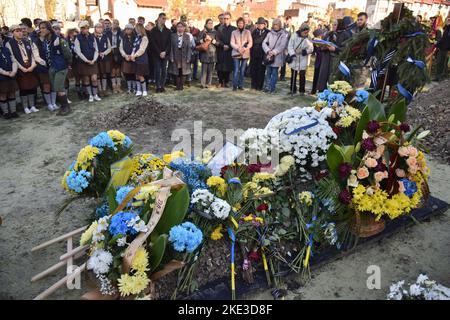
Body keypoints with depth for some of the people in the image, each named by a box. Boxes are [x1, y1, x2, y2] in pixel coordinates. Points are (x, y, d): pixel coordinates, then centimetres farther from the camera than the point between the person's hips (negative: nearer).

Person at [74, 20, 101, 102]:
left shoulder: (92, 37, 3)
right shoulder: (78, 38, -5)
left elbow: (96, 50, 6)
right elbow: (78, 52, -8)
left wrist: (94, 60, -7)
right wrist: (87, 60, -12)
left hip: (93, 62, 2)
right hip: (83, 62, -2)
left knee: (94, 78, -5)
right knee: (86, 79, 4)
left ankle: (95, 95, 9)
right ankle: (90, 95, 15)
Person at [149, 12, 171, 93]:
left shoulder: (168, 31, 8)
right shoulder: (153, 30, 2)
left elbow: (169, 43, 3)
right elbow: (153, 43, -4)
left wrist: (165, 52, -12)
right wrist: (159, 53, -13)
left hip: (165, 54, 2)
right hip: (156, 54, -2)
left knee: (164, 71, 2)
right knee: (157, 70, -3)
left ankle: (162, 86, 10)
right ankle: (158, 87, 2)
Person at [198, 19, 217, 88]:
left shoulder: (215, 32, 12)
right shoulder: (202, 32, 8)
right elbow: (198, 41, 1)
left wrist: (211, 40, -7)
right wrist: (204, 39, -12)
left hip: (212, 53, 2)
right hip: (204, 53, -2)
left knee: (210, 69, 1)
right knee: (204, 69, -5)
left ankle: (208, 83, 8)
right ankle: (203, 84, -1)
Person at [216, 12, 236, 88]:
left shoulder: (233, 29, 6)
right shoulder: (220, 29, 8)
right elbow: (218, 40, 0)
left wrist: (228, 46, -10)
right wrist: (223, 45, -14)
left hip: (230, 51, 0)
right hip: (221, 51, 0)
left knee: (228, 67, 0)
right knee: (220, 67, -1)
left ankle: (226, 82, 9)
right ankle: (220, 82, 9)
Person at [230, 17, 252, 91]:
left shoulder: (247, 32, 9)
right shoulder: (234, 32, 9)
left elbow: (250, 42, 2)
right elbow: (232, 43, 1)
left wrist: (245, 48, -15)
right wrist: (238, 48, -15)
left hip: (245, 54, 1)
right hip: (236, 53, -1)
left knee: (242, 70, 3)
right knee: (236, 70, -10)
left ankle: (240, 85, 12)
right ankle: (235, 85, -5)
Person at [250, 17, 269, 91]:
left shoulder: (267, 32, 0)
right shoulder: (254, 32, 9)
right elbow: (251, 42, 8)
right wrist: (251, 53, 2)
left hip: (262, 54, -3)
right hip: (254, 54, 3)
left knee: (261, 70, 1)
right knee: (253, 69, 4)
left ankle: (259, 86, 10)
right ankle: (254, 85, 16)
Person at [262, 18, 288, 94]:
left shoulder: (284, 35, -2)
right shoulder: (270, 33, 8)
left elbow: (282, 46, -10)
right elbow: (264, 43, 2)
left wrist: (274, 52, -18)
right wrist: (268, 51, -15)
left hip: (277, 57, -3)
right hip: (269, 56, 3)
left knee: (274, 73, 0)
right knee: (268, 72, 6)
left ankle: (272, 88, 6)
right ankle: (267, 87, 15)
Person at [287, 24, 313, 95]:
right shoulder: (294, 36, -8)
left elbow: (311, 48, -2)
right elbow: (290, 46, -8)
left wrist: (307, 51, -22)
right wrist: (292, 54, -23)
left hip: (303, 59, 0)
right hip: (294, 58, 0)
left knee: (302, 75, 2)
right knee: (293, 75, 9)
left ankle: (302, 90, 14)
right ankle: (293, 89, 21)